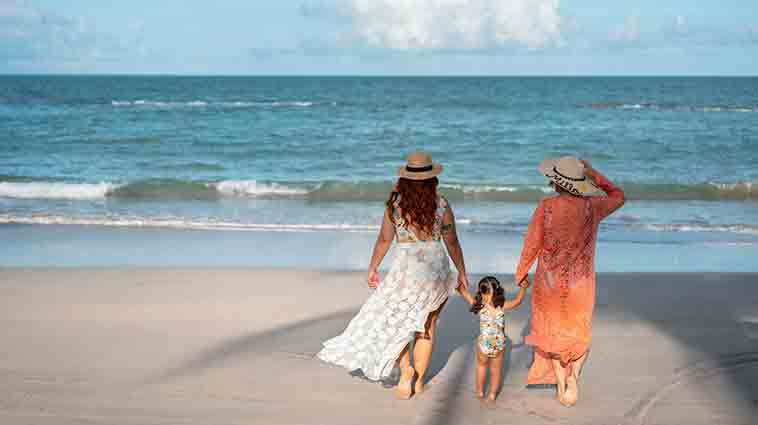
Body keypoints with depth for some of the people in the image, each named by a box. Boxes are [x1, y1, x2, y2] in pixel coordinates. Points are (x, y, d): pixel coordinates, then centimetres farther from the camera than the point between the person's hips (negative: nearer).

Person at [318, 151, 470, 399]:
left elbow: (384, 240, 0)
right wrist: (461, 273, 12)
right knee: (427, 326, 13)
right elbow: (452, 243, 1)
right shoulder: (441, 204, -3)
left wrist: (373, 268, 12)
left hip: (407, 268, -2)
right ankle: (419, 381, 18)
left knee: (396, 321, 14)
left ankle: (406, 371, -5)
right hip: (437, 269, 2)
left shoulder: (395, 203, -5)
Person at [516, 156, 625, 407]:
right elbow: (618, 196, 10)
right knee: (579, 334, 20)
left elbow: (532, 244, -11)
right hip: (580, 283, 1)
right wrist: (593, 174, 6)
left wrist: (521, 273, 3)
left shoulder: (547, 207, -17)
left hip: (550, 281, -1)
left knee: (554, 332, 20)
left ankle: (560, 384, 21)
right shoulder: (592, 207, -11)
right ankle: (573, 375, -1)